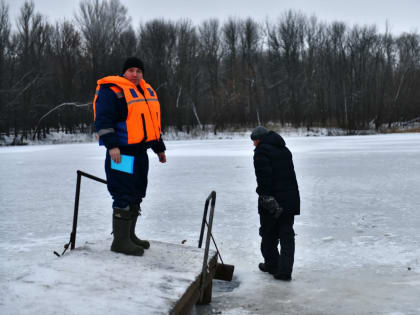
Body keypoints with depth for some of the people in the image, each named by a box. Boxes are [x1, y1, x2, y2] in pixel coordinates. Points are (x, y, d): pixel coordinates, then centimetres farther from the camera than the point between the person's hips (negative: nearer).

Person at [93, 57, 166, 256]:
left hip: (140, 153, 9)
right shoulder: (112, 91, -9)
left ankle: (129, 235, 26)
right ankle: (120, 241, -3)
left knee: (136, 195, 15)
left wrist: (159, 148, 28)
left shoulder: (146, 91, 19)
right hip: (122, 153, -9)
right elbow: (103, 120, -18)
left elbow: (151, 122, 27)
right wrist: (111, 145, -28)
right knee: (124, 196, -10)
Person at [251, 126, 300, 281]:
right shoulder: (284, 150, 17)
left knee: (268, 233, 12)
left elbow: (264, 177, -21)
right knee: (287, 235, 6)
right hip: (290, 200, 7)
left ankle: (272, 265, 24)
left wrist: (266, 197, -22)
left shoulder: (261, 151, -9)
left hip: (272, 199, -7)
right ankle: (285, 271, 3)